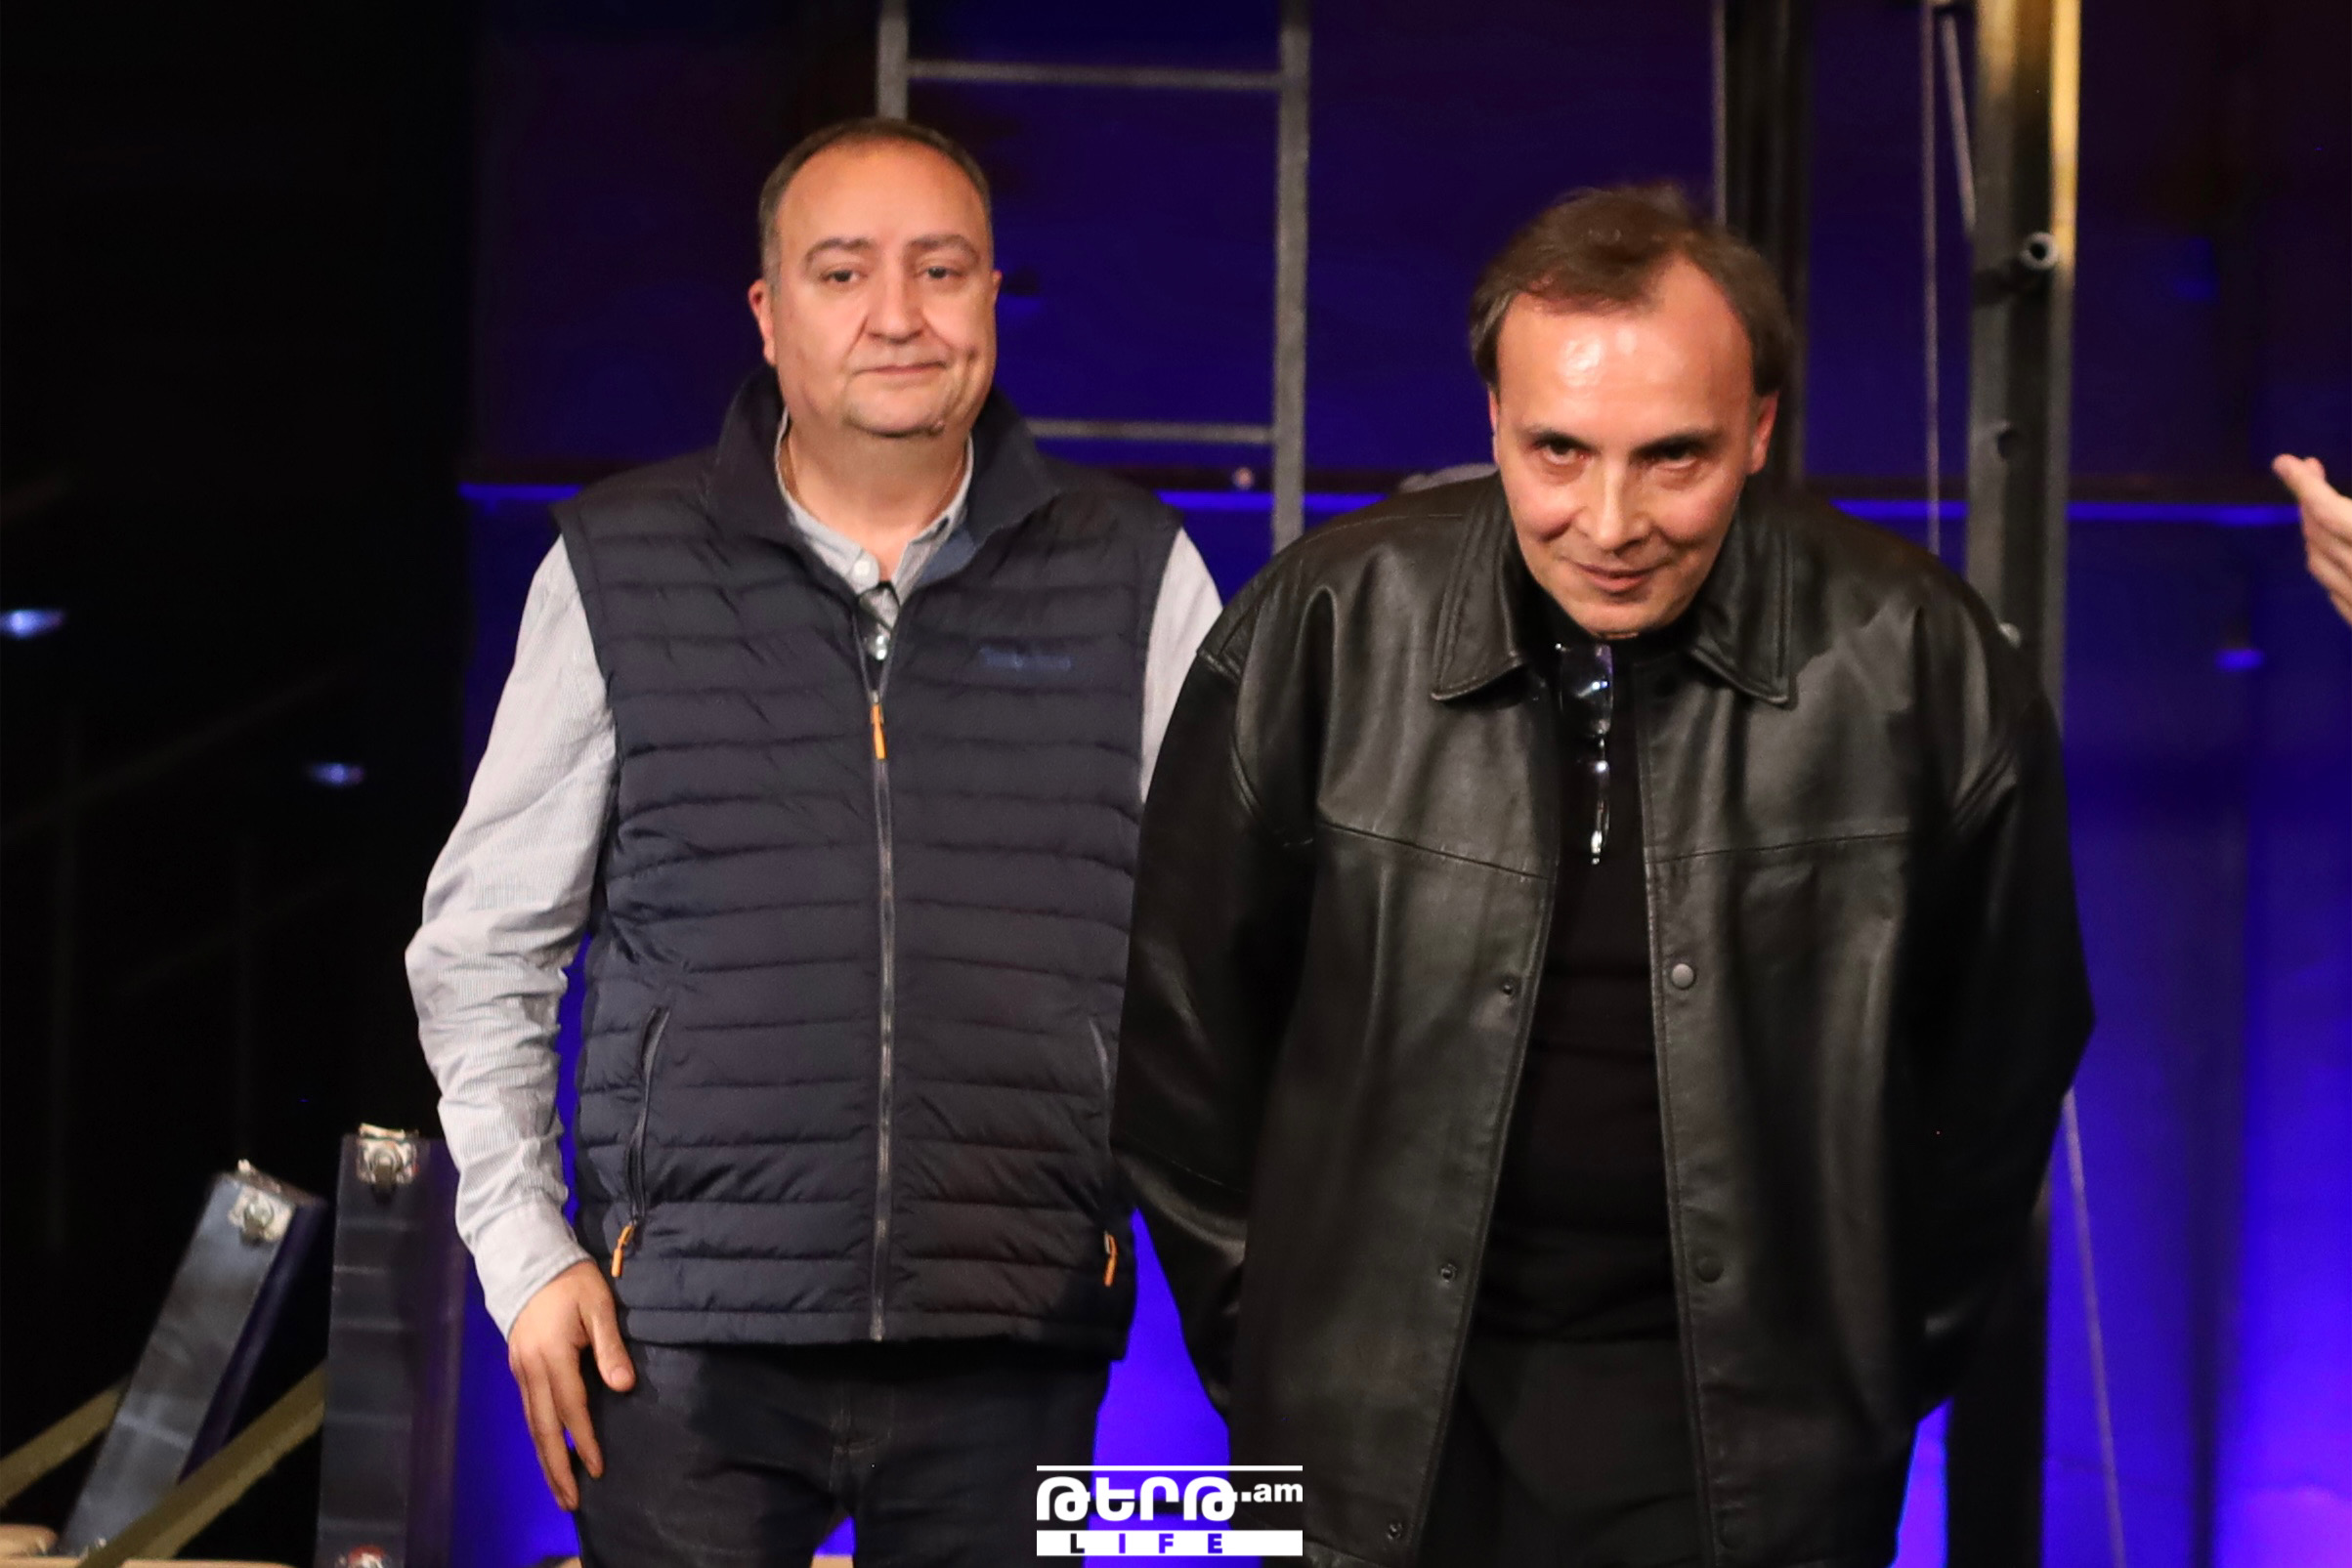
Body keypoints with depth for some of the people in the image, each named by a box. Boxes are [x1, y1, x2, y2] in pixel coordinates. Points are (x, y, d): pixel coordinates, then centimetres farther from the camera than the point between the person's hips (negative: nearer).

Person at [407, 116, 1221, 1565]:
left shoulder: (1133, 577, 6)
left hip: (1013, 1345, 1)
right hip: (688, 1341, 0)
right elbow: (483, 947, 11)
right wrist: (526, 1253, 2)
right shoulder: (621, 571, 5)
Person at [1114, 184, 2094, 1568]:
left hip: (1761, 1437, 0)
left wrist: (1906, 1343, 10)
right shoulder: (1324, 630, -9)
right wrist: (1249, 1330, 7)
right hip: (1376, 1427, 0)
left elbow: (2009, 1041, 5)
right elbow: (1187, 1007, 4)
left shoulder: (1923, 663, -9)